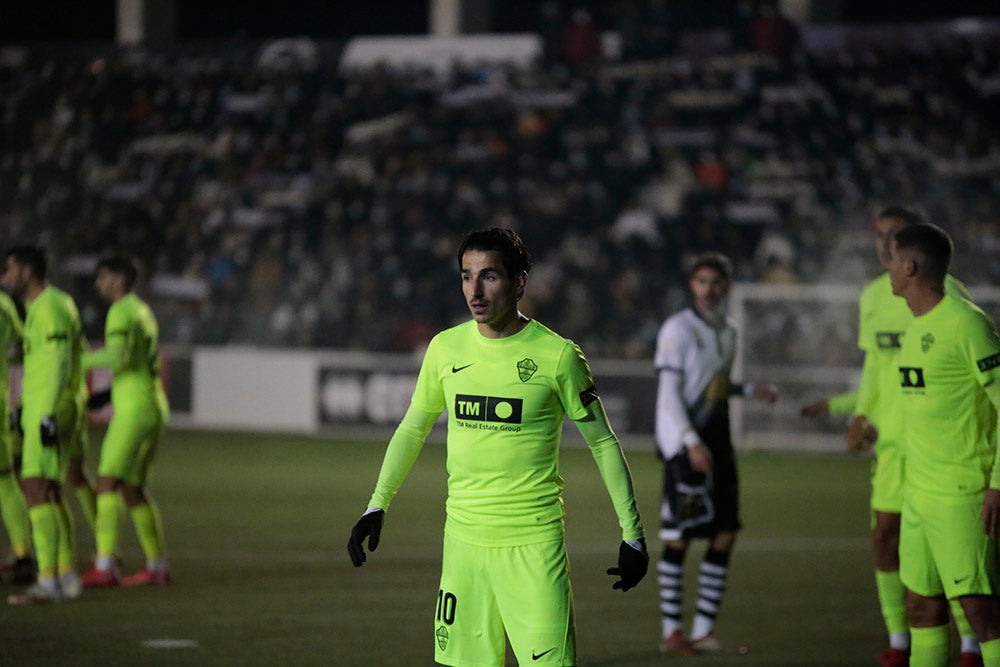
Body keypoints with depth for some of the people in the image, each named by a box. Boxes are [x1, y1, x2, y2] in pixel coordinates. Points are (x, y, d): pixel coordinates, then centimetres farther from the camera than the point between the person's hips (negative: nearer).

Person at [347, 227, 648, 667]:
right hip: (463, 539, 4)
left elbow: (603, 443, 2)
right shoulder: (446, 348, 5)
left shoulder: (557, 356, -6)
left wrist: (632, 534, 2)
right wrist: (377, 506, 13)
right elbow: (413, 429, 19)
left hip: (533, 544, -4)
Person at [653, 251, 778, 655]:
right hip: (684, 444, -7)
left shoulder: (727, 333, 15)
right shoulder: (678, 329, -7)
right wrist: (691, 442, -21)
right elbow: (669, 391, -13)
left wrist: (749, 391, 10)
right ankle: (671, 631, 1)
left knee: (725, 534, 3)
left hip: (716, 441, 7)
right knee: (679, 537, -5)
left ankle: (703, 631, 9)